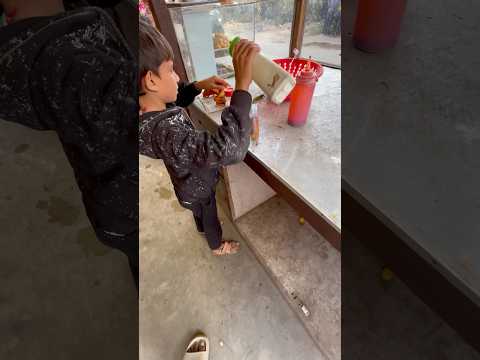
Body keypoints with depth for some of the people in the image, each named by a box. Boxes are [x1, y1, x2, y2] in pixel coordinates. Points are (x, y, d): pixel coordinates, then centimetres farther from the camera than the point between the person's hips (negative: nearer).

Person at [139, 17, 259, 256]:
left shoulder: (148, 111, -17)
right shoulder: (166, 131, -47)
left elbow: (174, 101, 7)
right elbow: (228, 150, -62)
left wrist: (200, 85, -4)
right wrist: (242, 85, -59)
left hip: (188, 183, 8)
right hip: (199, 188, -7)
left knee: (200, 213, 37)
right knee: (210, 217, 25)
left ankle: (203, 229, 69)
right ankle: (218, 245, 56)